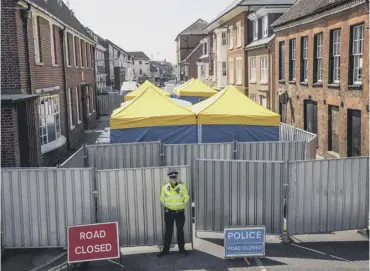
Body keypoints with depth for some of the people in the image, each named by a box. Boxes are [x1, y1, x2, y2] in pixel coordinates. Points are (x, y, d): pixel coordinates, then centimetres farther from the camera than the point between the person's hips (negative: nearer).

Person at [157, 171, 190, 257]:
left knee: (180, 230, 9)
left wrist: (182, 206, 0)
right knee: (168, 231, 6)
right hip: (169, 212, 0)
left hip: (179, 212, 0)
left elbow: (186, 197, 1)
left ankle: (181, 248, 22)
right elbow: (162, 199, 5)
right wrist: (166, 206, 3)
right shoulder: (165, 187, -8)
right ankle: (165, 249, 15)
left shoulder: (182, 186, -9)